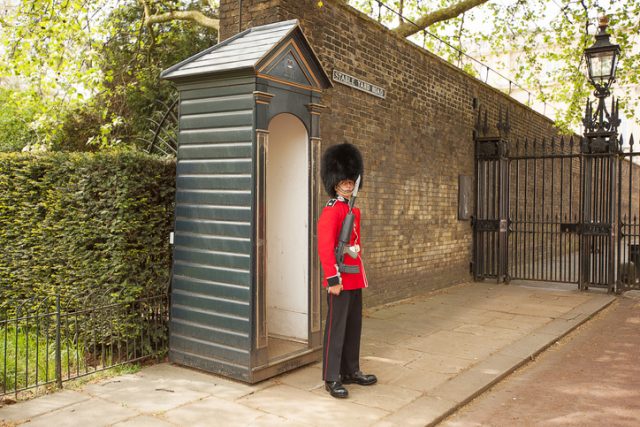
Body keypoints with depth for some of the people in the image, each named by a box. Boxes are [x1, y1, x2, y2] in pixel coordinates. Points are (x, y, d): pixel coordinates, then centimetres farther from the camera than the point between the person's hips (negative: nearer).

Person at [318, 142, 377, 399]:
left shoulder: (354, 211, 14)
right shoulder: (330, 211, -14)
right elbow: (325, 247, -20)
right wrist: (333, 279, -23)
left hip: (355, 278, 9)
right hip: (340, 280, -9)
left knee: (354, 326, 16)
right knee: (336, 327, -1)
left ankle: (351, 371, 28)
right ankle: (331, 379, 8)